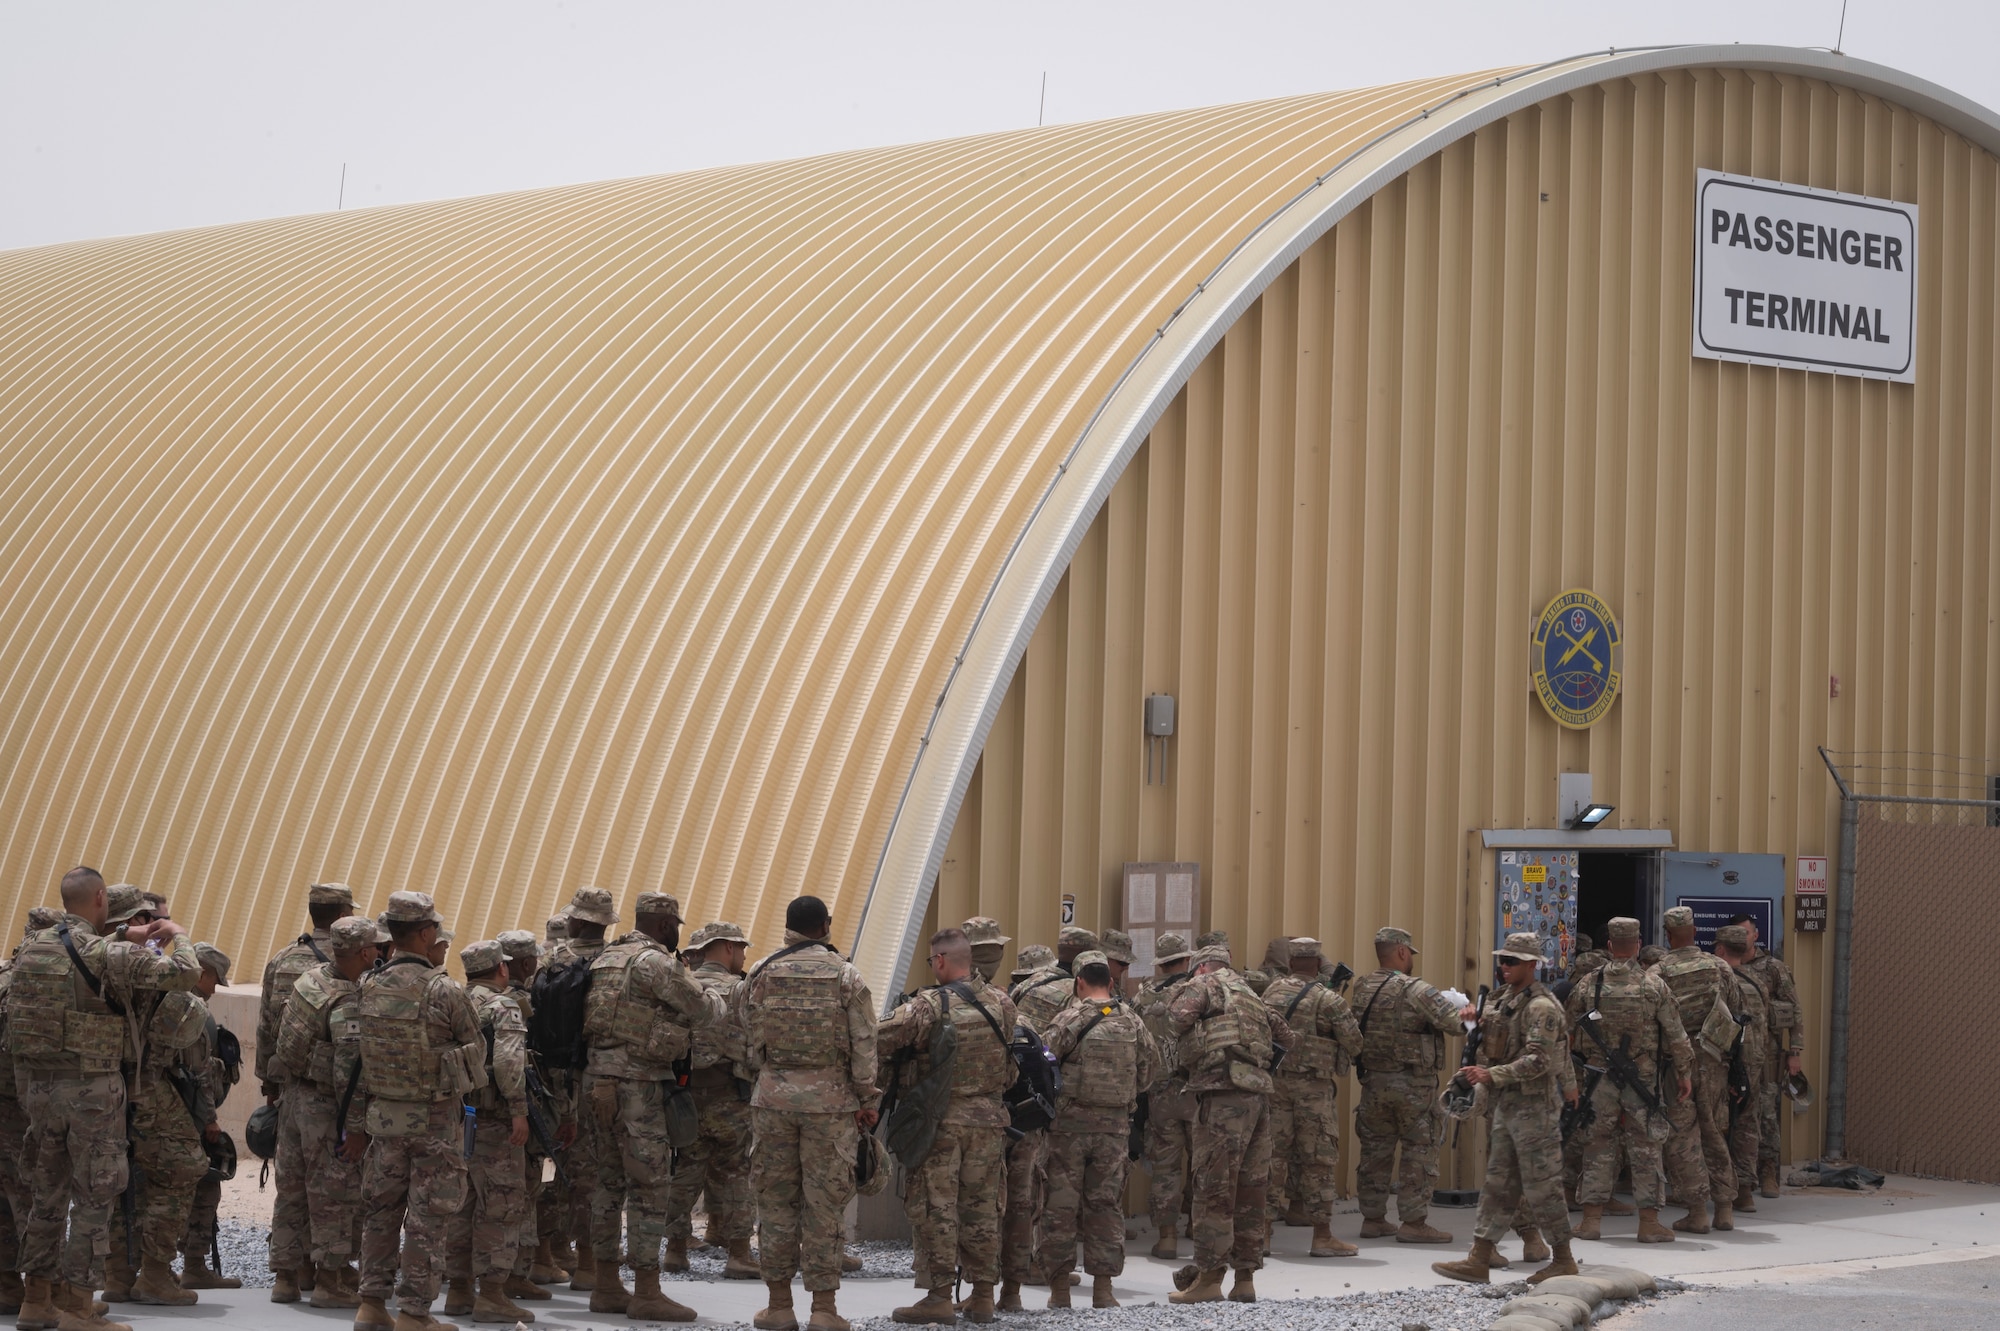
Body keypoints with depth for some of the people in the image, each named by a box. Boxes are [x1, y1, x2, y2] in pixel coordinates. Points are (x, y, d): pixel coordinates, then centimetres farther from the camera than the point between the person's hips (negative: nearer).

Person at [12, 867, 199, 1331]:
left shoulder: (33, 947, 5)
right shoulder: (106, 955, -15)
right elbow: (184, 974, -16)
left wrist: (122, 938, 25)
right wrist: (179, 937, 3)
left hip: (37, 1083, 7)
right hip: (91, 1086, -7)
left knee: (47, 1193, 16)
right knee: (93, 1197, 1)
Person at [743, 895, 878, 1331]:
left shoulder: (761, 974, 2)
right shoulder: (846, 977, -2)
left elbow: (745, 1038, 5)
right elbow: (864, 1045, -3)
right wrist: (866, 1099, 3)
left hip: (773, 1095, 1)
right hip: (831, 1098, -1)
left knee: (776, 1198, 7)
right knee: (825, 1201, 2)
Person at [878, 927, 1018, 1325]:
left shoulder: (929, 1005, -14)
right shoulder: (1001, 1004, 3)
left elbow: (878, 1041, -18)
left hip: (942, 1120, -5)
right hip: (989, 1117, 5)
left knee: (935, 1208, 1)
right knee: (981, 1207, 12)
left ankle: (939, 1297, -1)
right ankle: (982, 1295, 15)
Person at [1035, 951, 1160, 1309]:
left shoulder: (1068, 1020, -8)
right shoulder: (1132, 1021, 4)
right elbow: (1150, 1069, 10)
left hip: (1070, 1121, -3)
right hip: (1116, 1125, 3)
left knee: (1061, 1204, 3)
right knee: (1106, 1205, 8)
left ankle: (1059, 1287, 4)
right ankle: (1103, 1287, 8)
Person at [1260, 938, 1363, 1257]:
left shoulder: (1272, 991, 5)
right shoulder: (1328, 1000, -8)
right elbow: (1354, 1044, -5)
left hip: (1273, 1081, 4)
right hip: (1312, 1084, -4)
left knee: (1274, 1151, 13)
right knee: (1319, 1159, 0)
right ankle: (1322, 1237, 0)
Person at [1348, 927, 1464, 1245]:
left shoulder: (1361, 989, 5)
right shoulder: (1415, 991, -15)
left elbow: (1352, 1035, 10)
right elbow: (1456, 1021, -17)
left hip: (1374, 1082, 6)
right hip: (1413, 1084, -6)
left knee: (1375, 1150, 12)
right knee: (1419, 1152, 1)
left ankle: (1373, 1218, 18)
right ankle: (1414, 1222, 1)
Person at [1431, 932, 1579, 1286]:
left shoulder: (1541, 1007, -15)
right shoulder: (1507, 999, 14)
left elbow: (1537, 1061, -25)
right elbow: (1493, 1040, 27)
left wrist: (1492, 1075, -30)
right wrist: (1476, 1018, 7)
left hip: (1534, 1106, -9)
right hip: (1505, 1104, 9)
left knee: (1541, 1185, -3)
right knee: (1498, 1183, 9)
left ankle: (1563, 1260, 7)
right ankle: (1479, 1259, 9)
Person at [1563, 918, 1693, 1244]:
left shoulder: (1589, 986, -2)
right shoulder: (1654, 986, -6)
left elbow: (1570, 1029, 7)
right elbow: (1675, 1035, -3)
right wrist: (1685, 1073, 7)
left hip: (1600, 1078, 1)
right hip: (1644, 1078, -1)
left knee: (1598, 1146, 9)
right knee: (1645, 1149, 4)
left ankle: (1592, 1218, 8)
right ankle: (1649, 1221, 4)